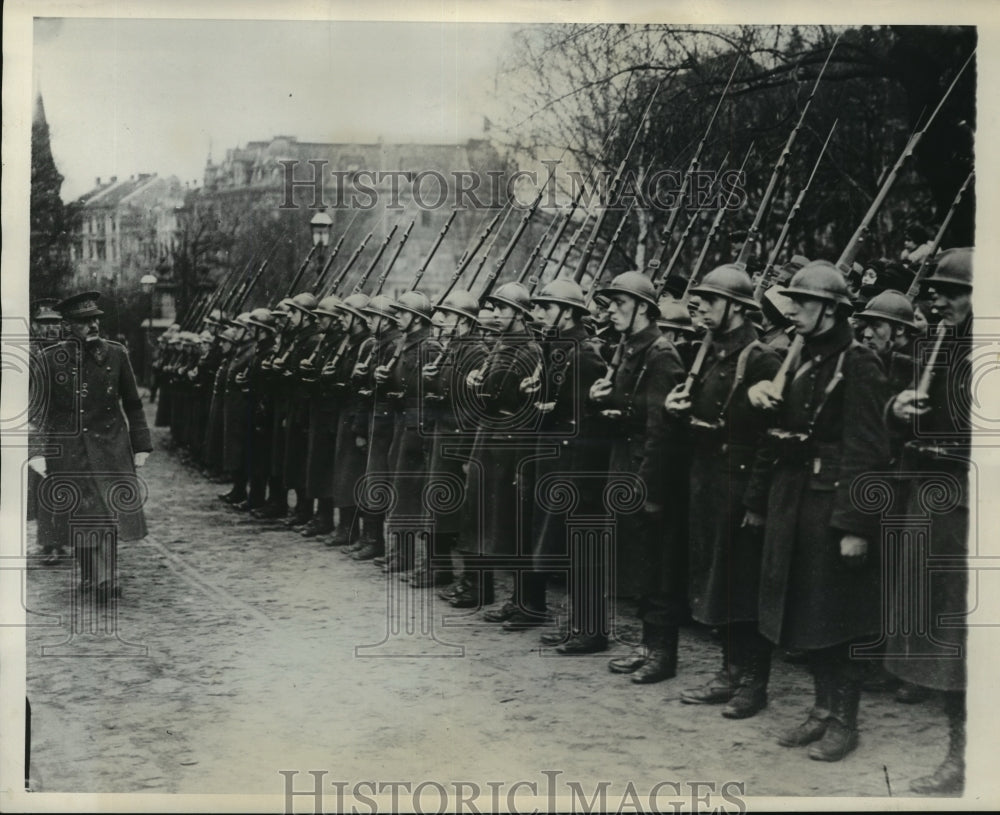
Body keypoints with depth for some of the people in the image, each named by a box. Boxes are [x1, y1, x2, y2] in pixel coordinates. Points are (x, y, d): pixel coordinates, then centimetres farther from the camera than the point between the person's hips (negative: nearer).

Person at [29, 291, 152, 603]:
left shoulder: (116, 354, 2)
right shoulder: (50, 359, -2)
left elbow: (132, 404, 8)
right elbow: (37, 409, 2)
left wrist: (141, 445, 6)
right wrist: (35, 452, -4)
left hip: (109, 447, 0)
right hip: (67, 450, 0)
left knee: (109, 510, -11)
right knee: (75, 516, 7)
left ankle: (106, 579, -10)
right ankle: (89, 574, 24)